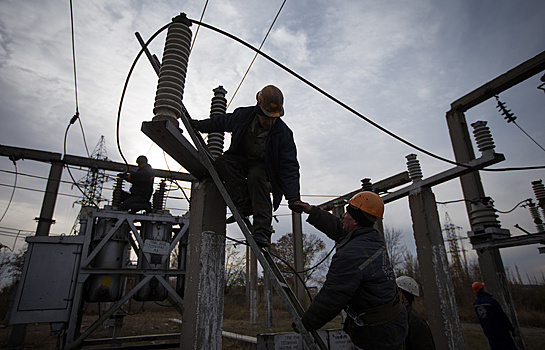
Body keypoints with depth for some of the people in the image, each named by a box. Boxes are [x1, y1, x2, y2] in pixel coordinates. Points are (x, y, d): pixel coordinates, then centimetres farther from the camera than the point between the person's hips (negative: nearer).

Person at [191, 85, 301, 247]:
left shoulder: (283, 133, -21)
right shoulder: (242, 115, -15)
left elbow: (289, 167, -22)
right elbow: (221, 121, 8)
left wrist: (293, 197, -30)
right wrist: (200, 125, 17)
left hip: (263, 166, -3)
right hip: (241, 160, 3)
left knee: (256, 176, -37)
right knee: (222, 162, -28)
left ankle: (262, 231, -38)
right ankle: (244, 204, -28)